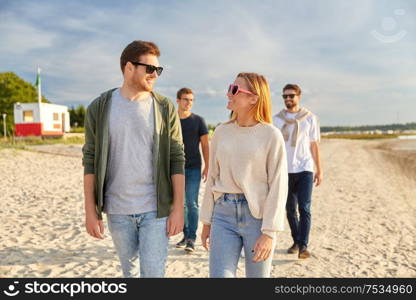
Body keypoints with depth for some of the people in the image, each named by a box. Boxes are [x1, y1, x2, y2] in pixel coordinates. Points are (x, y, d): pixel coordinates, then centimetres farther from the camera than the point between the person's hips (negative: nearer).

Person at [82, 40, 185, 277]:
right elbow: (90, 162, 1)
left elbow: (177, 159, -2)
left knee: (153, 273, 0)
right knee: (130, 270, 18)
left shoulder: (165, 108, -2)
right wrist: (91, 211, -2)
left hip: (156, 209, -1)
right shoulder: (100, 108, 0)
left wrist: (178, 207, -7)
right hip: (117, 210, 2)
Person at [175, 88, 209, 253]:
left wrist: (207, 167, -5)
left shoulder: (198, 120, 0)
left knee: (192, 203, -5)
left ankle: (192, 239, 2)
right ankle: (186, 235, 22)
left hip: (193, 168, -3)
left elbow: (205, 145, 2)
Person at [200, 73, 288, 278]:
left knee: (257, 274, 12)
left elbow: (278, 186, -8)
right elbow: (212, 178, 10)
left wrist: (269, 233, -11)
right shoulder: (221, 132, 5)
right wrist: (206, 221, 11)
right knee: (220, 274, -3)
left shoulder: (271, 135, -7)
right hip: (224, 214, 3)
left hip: (258, 215, -2)